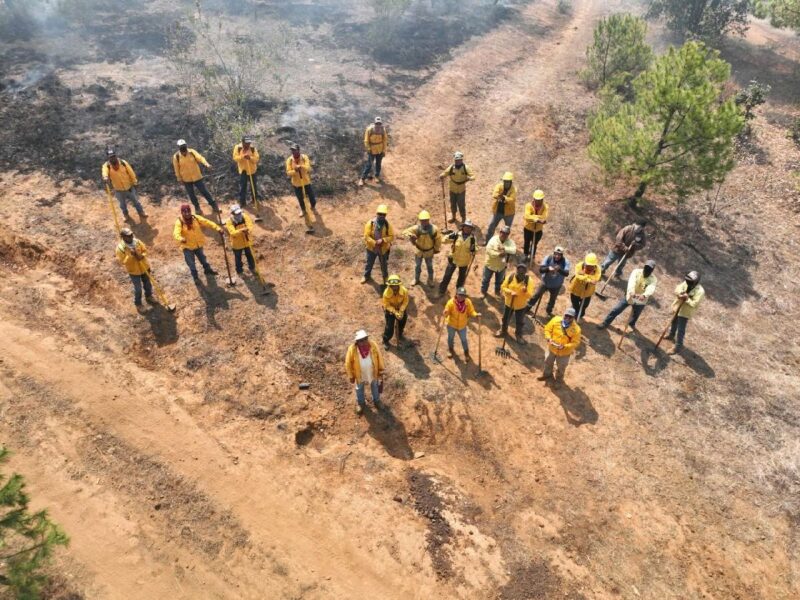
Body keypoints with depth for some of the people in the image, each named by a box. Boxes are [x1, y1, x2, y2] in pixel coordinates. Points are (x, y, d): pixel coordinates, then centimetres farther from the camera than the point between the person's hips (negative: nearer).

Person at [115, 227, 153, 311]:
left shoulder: (137, 241, -11)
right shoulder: (120, 248, -23)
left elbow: (145, 250, 0)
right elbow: (122, 261, -21)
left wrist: (142, 256, -21)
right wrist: (130, 255, -34)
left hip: (144, 267, 4)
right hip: (133, 271, -4)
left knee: (147, 283, 23)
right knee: (138, 288, 7)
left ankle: (149, 296, 50)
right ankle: (138, 304, 29)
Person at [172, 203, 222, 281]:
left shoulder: (196, 218, -11)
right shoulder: (179, 222, -23)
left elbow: (207, 222, -17)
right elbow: (176, 233, -38)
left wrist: (217, 228, -30)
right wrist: (180, 239, -61)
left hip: (198, 245, 4)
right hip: (188, 246, -4)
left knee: (202, 258, 27)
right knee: (191, 263, 12)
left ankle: (208, 269, 53)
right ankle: (195, 276, 35)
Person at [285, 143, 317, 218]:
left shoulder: (305, 157, -16)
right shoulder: (289, 160, -14)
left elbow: (308, 168, -29)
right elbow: (288, 172, -17)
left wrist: (300, 166, -47)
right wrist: (295, 170, -37)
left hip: (306, 181, -1)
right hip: (296, 183, 1)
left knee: (311, 195, 13)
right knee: (300, 198, 17)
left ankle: (313, 207, 43)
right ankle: (303, 209, 44)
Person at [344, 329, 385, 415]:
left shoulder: (373, 345, -27)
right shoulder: (352, 349, -31)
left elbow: (379, 358, -11)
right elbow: (348, 363, -16)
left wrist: (381, 371, -2)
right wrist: (351, 376, -7)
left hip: (373, 373, 1)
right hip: (360, 374, -1)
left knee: (375, 387, 28)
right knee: (359, 388, 27)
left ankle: (376, 400, 59)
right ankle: (360, 403, 57)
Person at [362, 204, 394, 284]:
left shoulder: (387, 225, -13)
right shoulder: (370, 223, -16)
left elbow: (391, 236, -13)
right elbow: (366, 236, -18)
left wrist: (383, 240, -29)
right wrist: (375, 243, -29)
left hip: (383, 249, 0)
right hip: (371, 248, 0)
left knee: (384, 264, 19)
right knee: (369, 263, 20)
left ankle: (385, 276, 44)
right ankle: (366, 276, 44)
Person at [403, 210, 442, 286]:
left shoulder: (434, 229, -25)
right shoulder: (416, 228, -24)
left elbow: (438, 239, -9)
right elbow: (406, 232, -19)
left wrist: (436, 249, 0)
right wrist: (411, 235, -41)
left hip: (429, 251, -1)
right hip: (419, 250, 1)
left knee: (429, 266, 20)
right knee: (417, 266, 21)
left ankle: (430, 280, 43)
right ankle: (416, 279, 45)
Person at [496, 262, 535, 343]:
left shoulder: (529, 280, -21)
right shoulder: (510, 276, -17)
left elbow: (530, 295, -23)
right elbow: (503, 287, -10)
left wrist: (525, 291, -45)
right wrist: (510, 292, -28)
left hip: (521, 305, -2)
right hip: (509, 302, 2)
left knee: (520, 322, 17)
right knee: (506, 318, 25)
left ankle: (519, 334, 43)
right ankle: (503, 330, 52)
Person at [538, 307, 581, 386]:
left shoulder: (576, 329, -26)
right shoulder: (556, 320, -20)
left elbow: (576, 342, -20)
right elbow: (547, 329, -7)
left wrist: (564, 346, -32)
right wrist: (549, 338, -24)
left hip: (564, 352, -2)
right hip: (552, 348, 3)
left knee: (561, 367, 20)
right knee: (548, 362, 27)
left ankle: (559, 380, 50)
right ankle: (547, 374, 58)